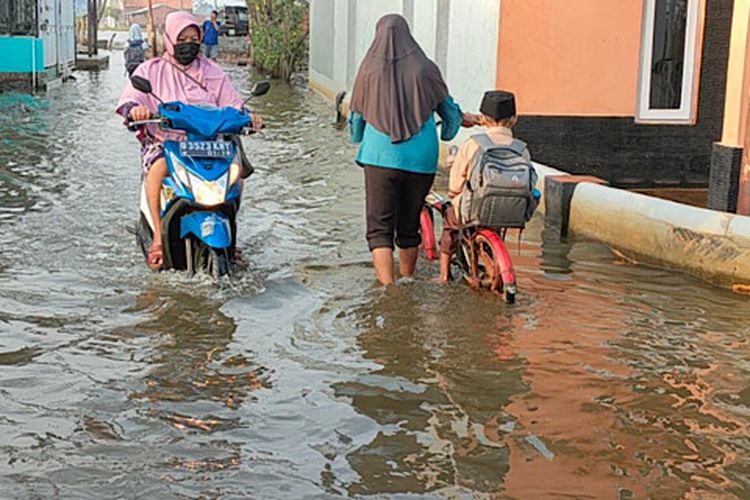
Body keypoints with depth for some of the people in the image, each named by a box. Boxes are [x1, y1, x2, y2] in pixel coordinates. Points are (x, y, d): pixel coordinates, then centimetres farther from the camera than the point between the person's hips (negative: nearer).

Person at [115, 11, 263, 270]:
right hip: (162, 142, -2)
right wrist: (134, 109, -30)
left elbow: (231, 105, 11)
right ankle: (159, 236, -30)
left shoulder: (211, 72, 14)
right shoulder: (150, 70, 7)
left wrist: (247, 116, -12)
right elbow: (128, 101, -5)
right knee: (158, 168, -37)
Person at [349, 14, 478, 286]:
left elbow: (357, 116, 10)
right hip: (420, 160, 2)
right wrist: (463, 118, 35)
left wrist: (356, 136, 34)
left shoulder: (370, 70, -3)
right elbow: (446, 105, 13)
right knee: (409, 225, 16)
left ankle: (387, 288, -13)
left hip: (381, 158, -2)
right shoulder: (424, 68, -1)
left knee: (380, 227, 0)